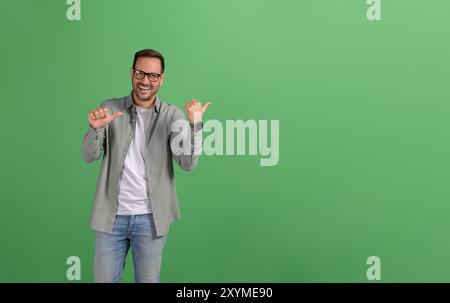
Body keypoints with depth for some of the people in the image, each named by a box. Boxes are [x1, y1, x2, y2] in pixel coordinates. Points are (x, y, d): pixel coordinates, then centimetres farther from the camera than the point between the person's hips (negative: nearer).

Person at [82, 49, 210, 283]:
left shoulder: (172, 116, -3)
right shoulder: (110, 108, 0)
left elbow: (188, 163, -12)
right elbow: (89, 156, -4)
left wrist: (194, 125, -27)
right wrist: (95, 128, -24)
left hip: (151, 217, -1)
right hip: (111, 215, 1)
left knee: (148, 279, 14)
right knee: (104, 278, 14)